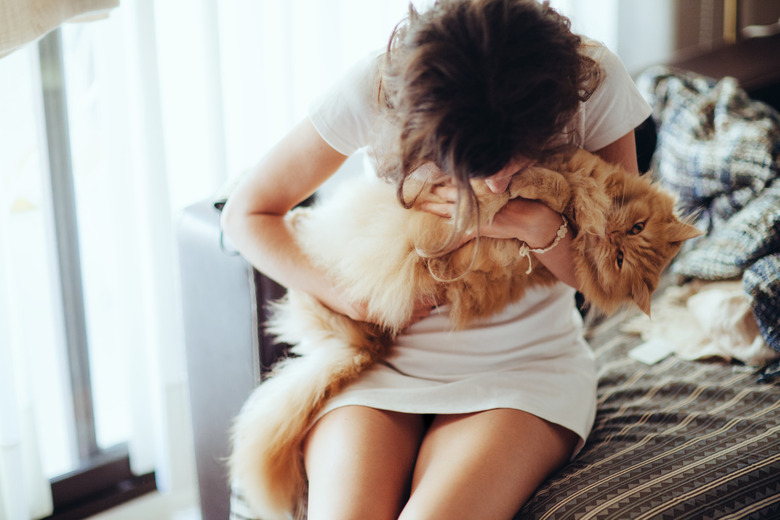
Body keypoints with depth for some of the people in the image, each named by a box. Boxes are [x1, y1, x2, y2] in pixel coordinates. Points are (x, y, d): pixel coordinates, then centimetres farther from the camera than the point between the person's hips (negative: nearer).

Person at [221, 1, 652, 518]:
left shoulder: (594, 81, -15)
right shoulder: (377, 88, -17)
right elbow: (247, 212, -4)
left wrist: (540, 226, -25)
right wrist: (355, 299, -15)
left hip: (525, 364, 0)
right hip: (384, 358, 1)